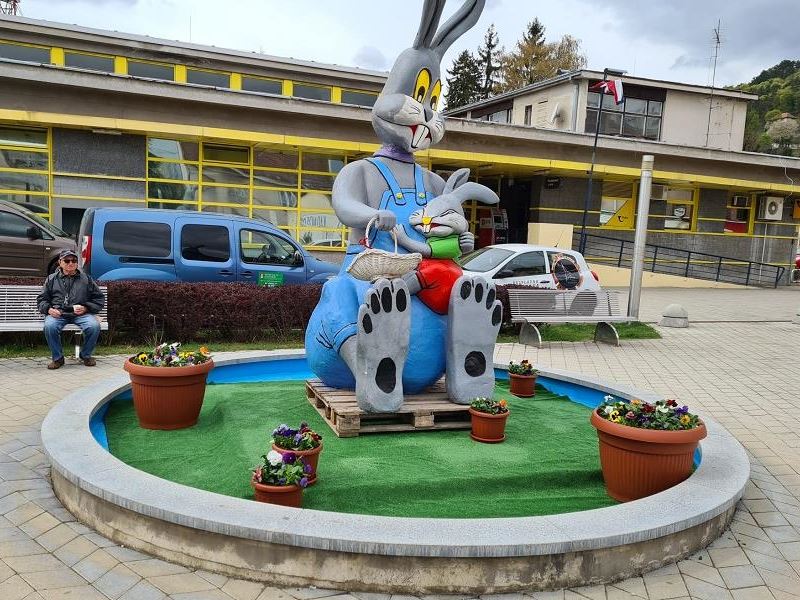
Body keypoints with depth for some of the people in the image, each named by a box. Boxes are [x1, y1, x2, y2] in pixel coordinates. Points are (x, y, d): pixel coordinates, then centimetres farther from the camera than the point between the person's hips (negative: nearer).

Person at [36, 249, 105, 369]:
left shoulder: (86, 279, 13)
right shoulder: (52, 279, 15)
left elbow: (99, 298, 14)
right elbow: (41, 299, 18)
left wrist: (86, 308, -4)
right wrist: (49, 309, -4)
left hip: (81, 314, 0)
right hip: (58, 313, 0)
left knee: (94, 326, -30)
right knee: (49, 326, -33)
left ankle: (86, 355, -2)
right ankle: (58, 358, -11)